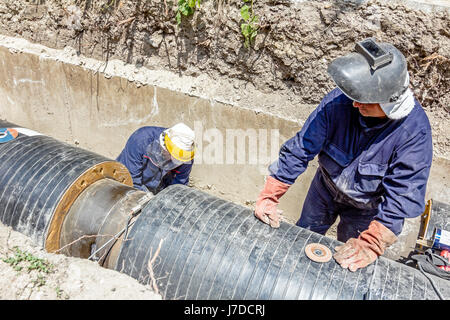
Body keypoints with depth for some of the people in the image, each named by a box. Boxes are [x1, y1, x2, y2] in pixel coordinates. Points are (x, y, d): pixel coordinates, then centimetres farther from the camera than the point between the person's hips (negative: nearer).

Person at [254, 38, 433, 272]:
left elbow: (402, 197, -32)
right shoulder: (339, 101, -30)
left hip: (366, 207, -2)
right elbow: (300, 148, -24)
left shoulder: (415, 130, -34)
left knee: (351, 265, 17)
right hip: (325, 187, 3)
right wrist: (269, 197, -25)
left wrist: (370, 246, -38)